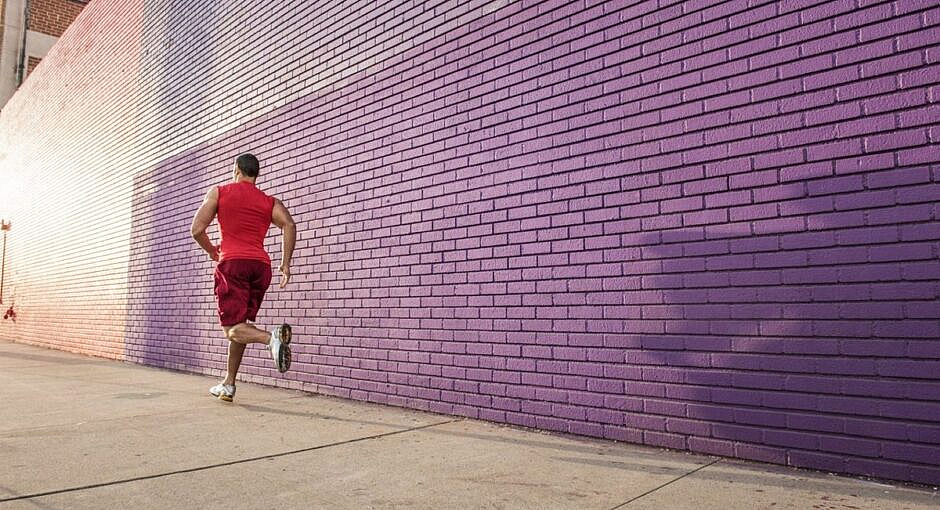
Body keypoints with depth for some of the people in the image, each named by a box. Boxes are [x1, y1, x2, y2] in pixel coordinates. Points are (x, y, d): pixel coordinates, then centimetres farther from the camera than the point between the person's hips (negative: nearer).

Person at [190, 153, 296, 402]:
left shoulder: (219, 192, 11)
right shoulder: (269, 201, 15)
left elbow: (197, 229, 4)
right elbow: (289, 225, -4)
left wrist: (211, 251, 23)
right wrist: (285, 264, -3)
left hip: (232, 262, -4)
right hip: (261, 265, 4)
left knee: (232, 329, -6)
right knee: (240, 324, 16)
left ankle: (272, 337, -38)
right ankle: (228, 385, 19)